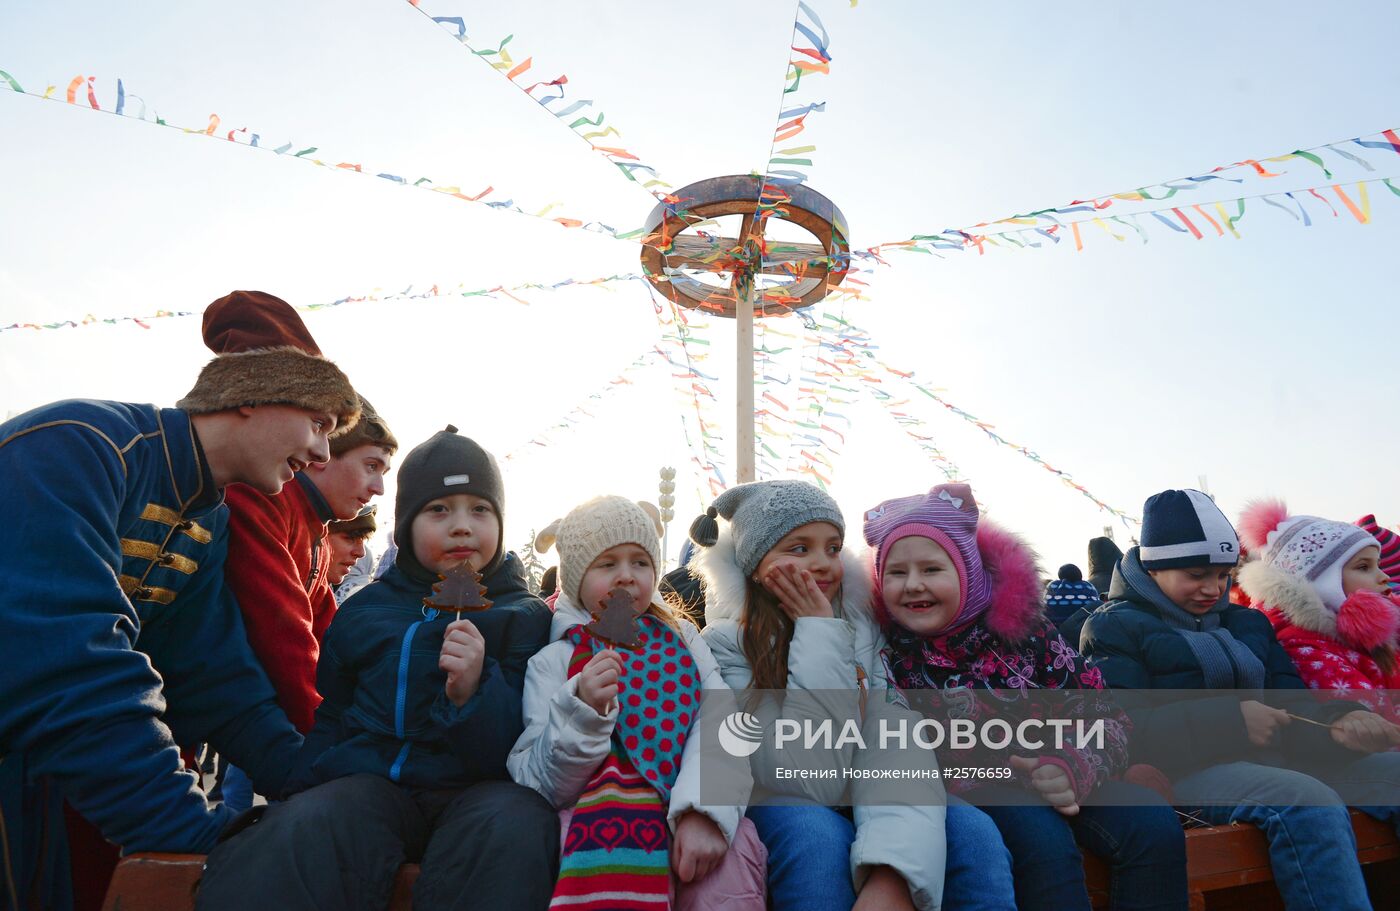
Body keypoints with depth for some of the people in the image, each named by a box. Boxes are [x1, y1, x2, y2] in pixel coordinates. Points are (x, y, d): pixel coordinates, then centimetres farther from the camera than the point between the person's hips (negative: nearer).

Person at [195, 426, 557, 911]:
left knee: (516, 823, -36)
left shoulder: (526, 616, 7)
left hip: (479, 788, -1)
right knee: (301, 830, -32)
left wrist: (474, 692, -21)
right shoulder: (362, 612, 16)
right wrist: (295, 791, 5)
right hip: (371, 780, 2)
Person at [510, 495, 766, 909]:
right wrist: (582, 711, -17)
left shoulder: (680, 636, 16)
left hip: (690, 806, 0)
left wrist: (705, 810, -22)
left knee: (731, 858, -33)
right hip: (601, 811, 0)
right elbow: (538, 785, 1)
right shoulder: (553, 661, 10)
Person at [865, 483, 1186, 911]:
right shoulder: (887, 654, -10)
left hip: (1048, 784, 4)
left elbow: (1104, 716, -2)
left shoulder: (1022, 627, -4)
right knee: (1041, 834, -32)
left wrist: (1072, 770, -22)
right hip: (965, 794, -3)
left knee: (1153, 823, -16)